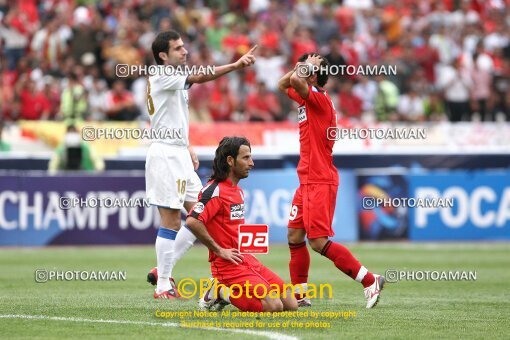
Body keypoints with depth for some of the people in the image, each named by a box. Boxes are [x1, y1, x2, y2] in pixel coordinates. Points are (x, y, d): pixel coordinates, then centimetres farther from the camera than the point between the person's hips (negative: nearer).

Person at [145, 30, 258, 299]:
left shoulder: (172, 79, 17)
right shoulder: (161, 77, -12)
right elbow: (200, 77, -26)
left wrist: (188, 149, 18)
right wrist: (236, 65, -33)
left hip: (179, 154, 10)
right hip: (165, 153, -10)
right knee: (171, 221, -7)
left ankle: (163, 271, 15)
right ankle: (163, 285, 0)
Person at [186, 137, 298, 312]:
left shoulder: (238, 191, 19)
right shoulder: (215, 190, -12)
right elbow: (192, 221, -26)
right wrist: (219, 251, -19)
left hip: (247, 260, 10)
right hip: (228, 265, -9)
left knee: (291, 304, 1)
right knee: (273, 306, -23)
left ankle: (225, 292, 10)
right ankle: (219, 293, -5)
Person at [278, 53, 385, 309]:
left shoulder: (320, 99, -15)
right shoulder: (306, 98, 13)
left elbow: (295, 80, -31)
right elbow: (283, 84, 28)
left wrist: (308, 67, -12)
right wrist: (302, 66, 12)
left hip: (320, 182, -10)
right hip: (307, 181, 10)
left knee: (319, 242, -12)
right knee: (294, 235, 9)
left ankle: (370, 281, -9)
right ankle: (299, 294, 15)